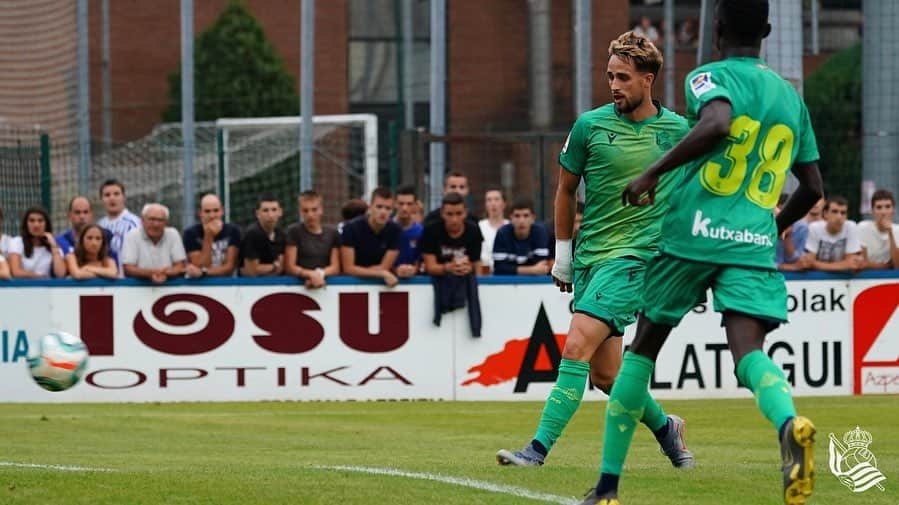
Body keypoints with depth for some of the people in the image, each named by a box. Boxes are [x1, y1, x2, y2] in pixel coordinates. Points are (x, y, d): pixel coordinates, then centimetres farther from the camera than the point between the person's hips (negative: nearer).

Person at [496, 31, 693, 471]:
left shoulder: (676, 130, 1)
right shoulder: (589, 125, 2)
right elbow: (566, 189, 14)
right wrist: (562, 254, 14)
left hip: (635, 254, -4)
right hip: (589, 256, 4)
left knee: (576, 347, -19)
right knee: (603, 373, 6)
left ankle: (539, 448, -19)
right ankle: (664, 427, 32)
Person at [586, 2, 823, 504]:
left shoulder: (710, 77, 1)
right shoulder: (792, 97, 18)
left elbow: (718, 123, -23)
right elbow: (813, 188, 22)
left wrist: (653, 173, -16)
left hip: (694, 235, -3)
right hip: (755, 245, 3)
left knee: (643, 349, 12)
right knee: (749, 348, -12)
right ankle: (790, 423, -48)